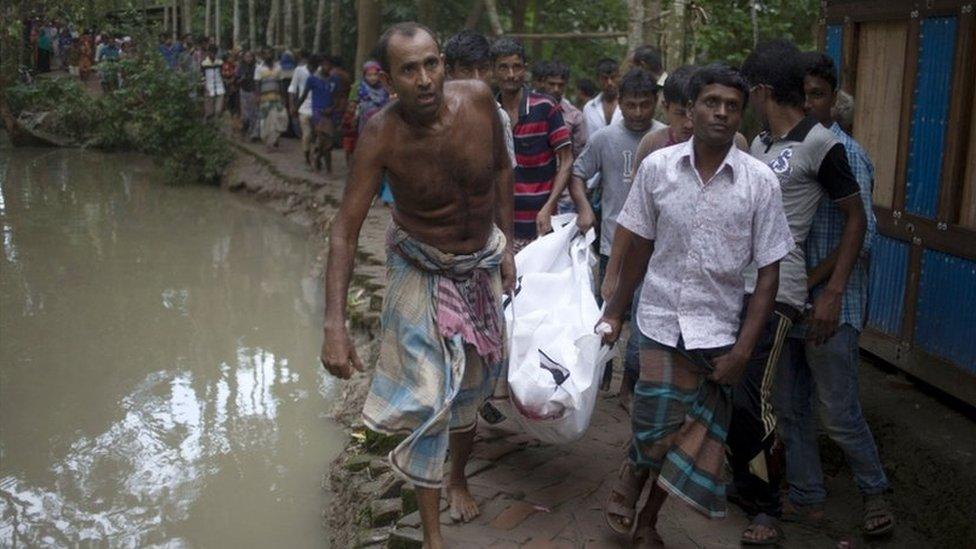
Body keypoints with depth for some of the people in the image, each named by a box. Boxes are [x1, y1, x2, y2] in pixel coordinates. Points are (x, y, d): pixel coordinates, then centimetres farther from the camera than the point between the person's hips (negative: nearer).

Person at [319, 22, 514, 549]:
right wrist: (334, 325, -34)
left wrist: (507, 244, 3)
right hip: (422, 271, -4)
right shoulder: (382, 134, -27)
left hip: (482, 264, 4)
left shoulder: (477, 97, -19)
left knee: (473, 381, 19)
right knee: (428, 398, -7)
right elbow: (345, 230, -26)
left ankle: (458, 476, 47)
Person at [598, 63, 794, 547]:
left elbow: (768, 272, -3)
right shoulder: (657, 167, -2)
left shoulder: (759, 181, -6)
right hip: (661, 320, 0)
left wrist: (743, 349, -8)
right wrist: (614, 312, 12)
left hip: (718, 330, 0)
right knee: (657, 430, -7)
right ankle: (632, 473, 29)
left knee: (696, 440, 8)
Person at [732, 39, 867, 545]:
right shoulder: (758, 143, 13)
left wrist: (834, 292, -10)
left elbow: (855, 218, -4)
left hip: (774, 293, -7)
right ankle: (744, 486, 29)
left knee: (751, 401, -9)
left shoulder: (819, 144, -8)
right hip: (734, 285, 7)